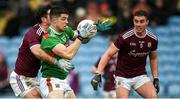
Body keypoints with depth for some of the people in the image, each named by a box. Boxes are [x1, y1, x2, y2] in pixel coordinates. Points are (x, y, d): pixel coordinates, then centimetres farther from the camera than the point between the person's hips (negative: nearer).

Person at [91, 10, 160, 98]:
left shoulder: (153, 39, -4)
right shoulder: (125, 37, -18)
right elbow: (108, 54, -16)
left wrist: (156, 78, 12)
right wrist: (98, 74, -26)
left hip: (140, 76, 3)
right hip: (123, 77, -3)